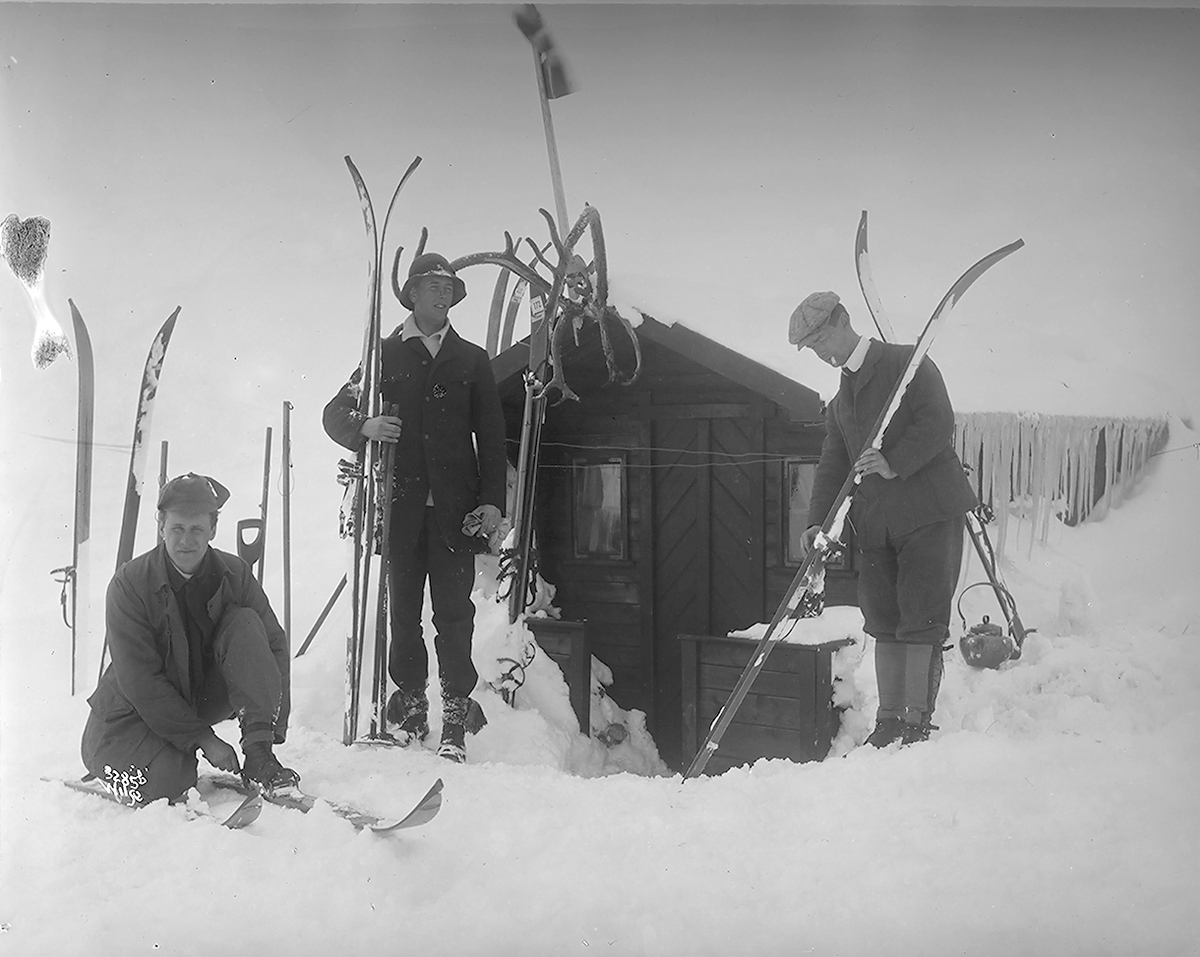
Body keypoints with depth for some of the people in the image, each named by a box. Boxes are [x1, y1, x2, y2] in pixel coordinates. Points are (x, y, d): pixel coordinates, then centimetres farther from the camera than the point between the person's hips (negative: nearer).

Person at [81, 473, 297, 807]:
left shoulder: (235, 575, -9)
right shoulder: (130, 584, -18)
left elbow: (273, 645, -7)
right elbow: (140, 682, -20)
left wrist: (270, 729, -20)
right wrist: (203, 739, -24)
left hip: (207, 696, 3)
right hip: (138, 709, -3)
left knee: (245, 625, -21)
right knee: (166, 781, -28)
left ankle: (258, 756, -23)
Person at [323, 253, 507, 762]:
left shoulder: (473, 361, 14)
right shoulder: (386, 354, 11)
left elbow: (492, 438, 11)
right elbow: (334, 412, 11)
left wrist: (492, 501, 0)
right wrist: (363, 425, -13)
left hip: (456, 509, 0)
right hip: (401, 505, 1)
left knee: (454, 610, -4)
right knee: (403, 610, 4)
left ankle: (455, 719, -1)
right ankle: (410, 709, 14)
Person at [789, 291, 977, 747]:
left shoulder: (908, 363, -2)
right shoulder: (840, 399, 19)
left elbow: (938, 423, -13)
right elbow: (832, 462, 15)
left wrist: (895, 463, -25)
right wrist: (818, 521, 1)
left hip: (929, 512, -7)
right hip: (876, 522, 7)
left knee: (922, 620, -6)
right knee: (884, 621, 8)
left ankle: (918, 723, -2)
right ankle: (888, 722, 15)